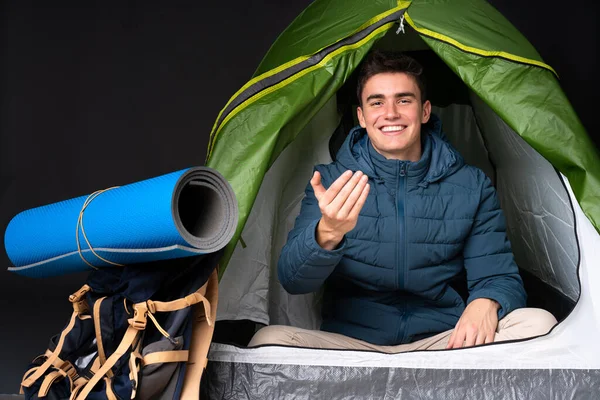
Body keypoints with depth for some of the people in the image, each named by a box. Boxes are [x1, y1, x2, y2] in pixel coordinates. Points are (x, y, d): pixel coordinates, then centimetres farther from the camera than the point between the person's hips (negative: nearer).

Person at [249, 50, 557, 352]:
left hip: (444, 342, 1)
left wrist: (486, 303, -21)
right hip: (348, 343, 0)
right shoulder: (330, 182, 3)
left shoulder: (471, 186, 7)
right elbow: (292, 280, -9)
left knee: (537, 322, -24)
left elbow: (498, 276, 5)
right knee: (269, 339, -30)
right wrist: (327, 234, -33)